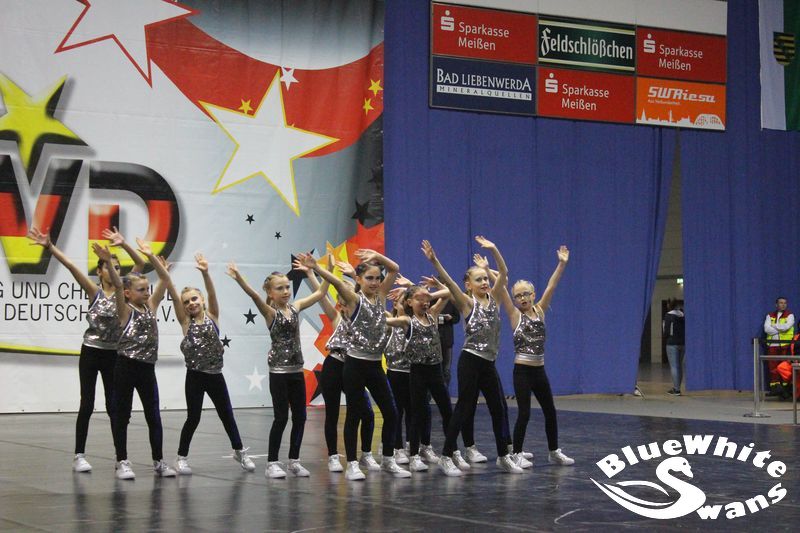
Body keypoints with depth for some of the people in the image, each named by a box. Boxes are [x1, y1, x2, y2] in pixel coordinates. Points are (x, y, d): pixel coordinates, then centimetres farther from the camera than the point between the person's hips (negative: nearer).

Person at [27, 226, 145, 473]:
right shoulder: (94, 291, -3)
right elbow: (70, 265, -14)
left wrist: (123, 244, -17)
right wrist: (49, 246, -24)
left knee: (114, 406, 6)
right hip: (91, 352, -2)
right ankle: (79, 455, 6)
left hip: (113, 354, 2)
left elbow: (140, 264, -5)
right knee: (87, 404, 0)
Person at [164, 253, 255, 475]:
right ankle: (182, 457, 15)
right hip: (195, 376, -1)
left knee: (227, 415, 12)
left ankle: (239, 452, 27)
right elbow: (174, 297, -10)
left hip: (215, 375, 1)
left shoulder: (212, 316, 1)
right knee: (193, 418, 2)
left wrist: (205, 273, -29)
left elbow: (212, 293, -14)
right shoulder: (186, 322, 1)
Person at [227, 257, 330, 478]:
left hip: (296, 370, 5)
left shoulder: (295, 307, 7)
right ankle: (272, 463, 4)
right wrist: (239, 279, -43)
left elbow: (320, 293, 13)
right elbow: (254, 295, -26)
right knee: (281, 417, -4)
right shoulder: (270, 312, -8)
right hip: (279, 371, -5)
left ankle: (294, 460, 17)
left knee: (300, 416, 6)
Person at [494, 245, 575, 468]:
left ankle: (554, 452, 25)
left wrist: (562, 264, -3)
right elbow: (501, 288, -14)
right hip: (522, 370, -5)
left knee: (550, 411, 12)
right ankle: (517, 454, 7)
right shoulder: (515, 315, -4)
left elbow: (551, 286, 2)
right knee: (524, 413, -4)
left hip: (539, 371, 5)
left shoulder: (539, 311, 7)